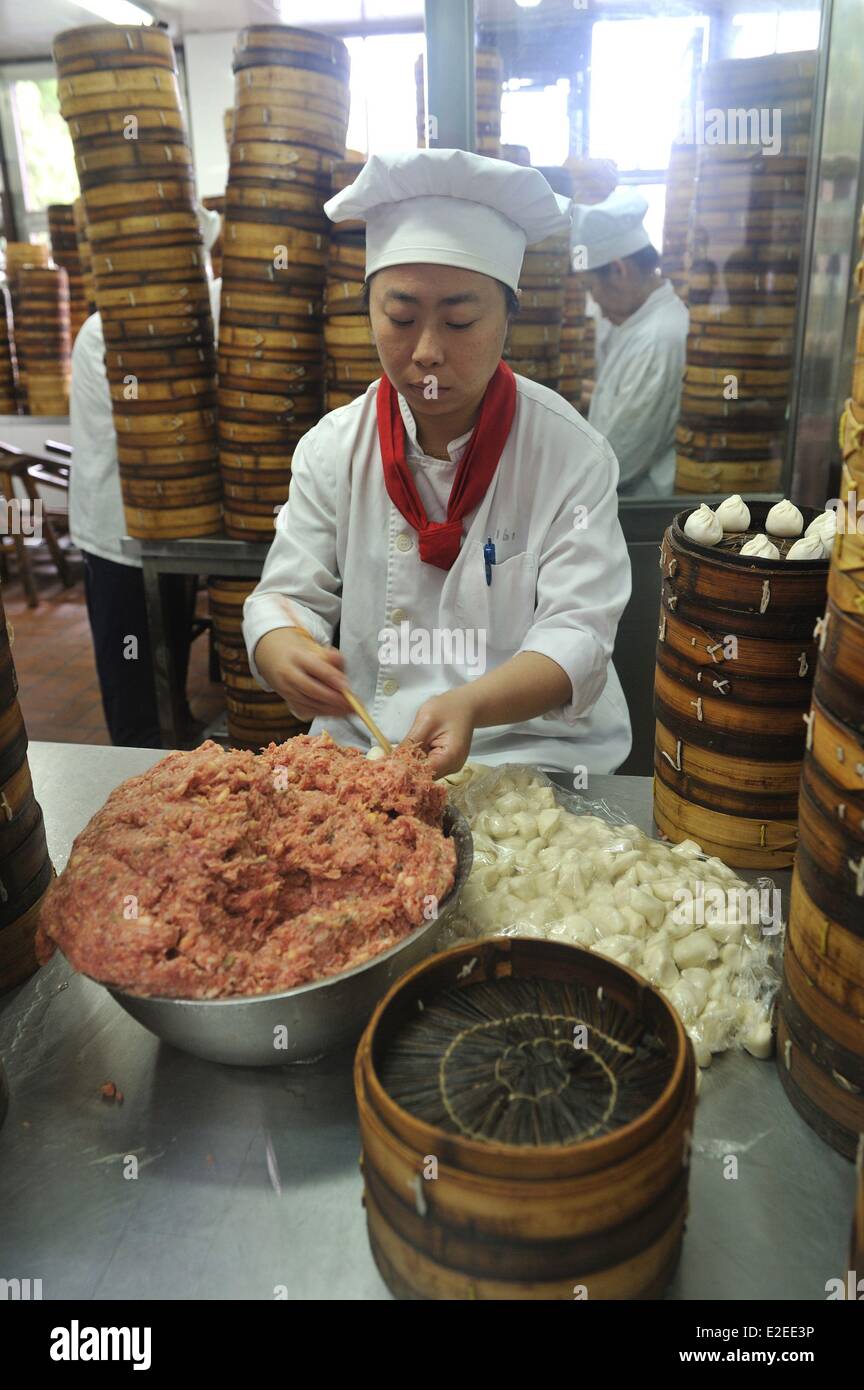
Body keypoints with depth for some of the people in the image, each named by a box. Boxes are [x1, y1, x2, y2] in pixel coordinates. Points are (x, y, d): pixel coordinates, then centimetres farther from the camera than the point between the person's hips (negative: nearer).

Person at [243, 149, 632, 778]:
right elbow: (288, 593, 3)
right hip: (360, 744, 3)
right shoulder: (330, 449, 3)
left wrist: (471, 704, -31)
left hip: (535, 747, -2)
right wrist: (283, 652, -22)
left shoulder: (575, 455, -6)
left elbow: (576, 633, -11)